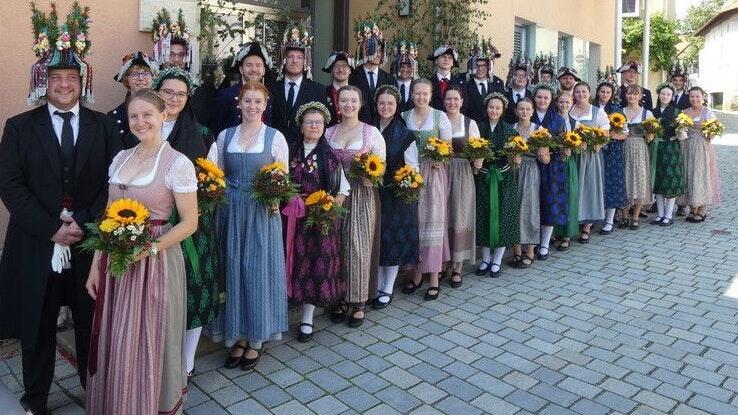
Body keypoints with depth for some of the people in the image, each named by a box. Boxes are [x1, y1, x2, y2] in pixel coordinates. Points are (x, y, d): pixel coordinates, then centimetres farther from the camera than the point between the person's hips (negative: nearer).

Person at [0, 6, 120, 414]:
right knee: (37, 329, 14)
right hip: (37, 246, 0)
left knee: (92, 325, 13)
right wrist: (50, 228, -14)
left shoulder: (103, 125, 4)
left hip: (91, 243, 0)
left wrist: (85, 224, -13)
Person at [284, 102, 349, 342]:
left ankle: (307, 319, 10)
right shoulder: (292, 152, 6)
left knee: (317, 263, 0)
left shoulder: (330, 154, -1)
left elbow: (342, 189, 0)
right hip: (295, 216, 2)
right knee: (299, 261, 6)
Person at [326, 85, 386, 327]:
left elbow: (382, 165, 1)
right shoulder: (328, 133, 10)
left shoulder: (372, 132, 2)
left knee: (359, 246, -1)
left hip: (362, 196, -3)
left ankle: (358, 304, 11)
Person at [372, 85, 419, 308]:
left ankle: (388, 289, 15)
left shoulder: (405, 134, -4)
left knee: (395, 237, 3)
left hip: (398, 194, -3)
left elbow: (412, 166, -3)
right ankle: (378, 286, 22)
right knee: (376, 238, 8)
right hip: (374, 192, 3)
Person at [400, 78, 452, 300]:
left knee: (433, 218, -2)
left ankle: (434, 277, 5)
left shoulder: (440, 117, 1)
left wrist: (440, 158, -18)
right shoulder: (404, 117, 8)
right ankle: (417, 272, 17)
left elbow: (448, 147, 1)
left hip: (434, 172, -2)